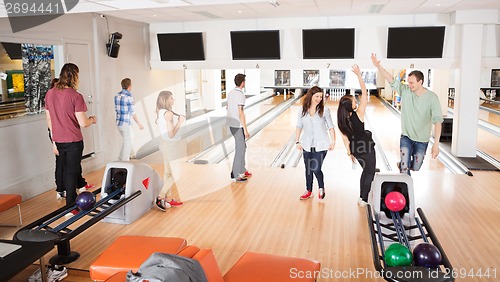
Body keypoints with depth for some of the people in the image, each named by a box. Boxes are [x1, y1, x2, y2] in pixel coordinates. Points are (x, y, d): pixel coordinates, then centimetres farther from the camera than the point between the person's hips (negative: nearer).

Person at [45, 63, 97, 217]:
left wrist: (54, 141, 17)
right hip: (73, 141, -6)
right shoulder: (75, 96, -17)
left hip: (59, 140, 6)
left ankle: (71, 199, 34)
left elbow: (49, 121, 9)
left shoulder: (49, 94, 3)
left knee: (66, 170, 19)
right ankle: (70, 207, 10)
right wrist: (92, 119, 4)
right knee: (72, 172, 3)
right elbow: (83, 123, -18)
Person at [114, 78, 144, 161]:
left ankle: (122, 158, 34)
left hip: (118, 122, 8)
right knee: (127, 144, 4)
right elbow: (132, 112, -15)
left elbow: (116, 109, 14)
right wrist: (139, 123, -7)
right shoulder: (129, 97, -17)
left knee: (126, 141, 24)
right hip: (126, 123, -8)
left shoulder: (117, 95, 5)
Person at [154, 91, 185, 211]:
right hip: (170, 145, -10)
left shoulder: (160, 113, 9)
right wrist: (180, 122, -16)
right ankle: (160, 198, 2)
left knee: (168, 173, 15)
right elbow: (171, 134, -22)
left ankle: (168, 199, 24)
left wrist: (178, 120, 16)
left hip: (165, 144, 10)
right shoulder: (168, 113, -20)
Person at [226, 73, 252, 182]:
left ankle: (242, 171, 27)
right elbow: (241, 113, -21)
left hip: (231, 124, 9)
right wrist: (245, 130, -19)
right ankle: (235, 175, 4)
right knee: (240, 150, 0)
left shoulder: (230, 93, 8)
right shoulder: (240, 95, -18)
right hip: (238, 126, -9)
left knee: (242, 147, 19)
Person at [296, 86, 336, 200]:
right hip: (307, 145, 3)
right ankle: (308, 191, 29)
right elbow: (299, 127, 7)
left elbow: (331, 127, -2)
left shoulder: (324, 110, -6)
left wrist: (333, 141, -6)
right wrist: (297, 141, 5)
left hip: (321, 145, -3)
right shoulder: (302, 111, 0)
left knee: (316, 169, -8)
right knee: (308, 169, 12)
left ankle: (321, 188, 21)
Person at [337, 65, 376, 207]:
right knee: (370, 173, 12)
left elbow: (345, 138, 0)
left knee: (366, 171, 24)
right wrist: (359, 75, -21)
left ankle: (361, 197, 30)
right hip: (366, 148, -6)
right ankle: (364, 200, 16)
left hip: (355, 149, 6)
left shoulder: (341, 121, -10)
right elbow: (364, 94, -23)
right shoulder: (358, 115, -25)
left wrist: (350, 153, 12)